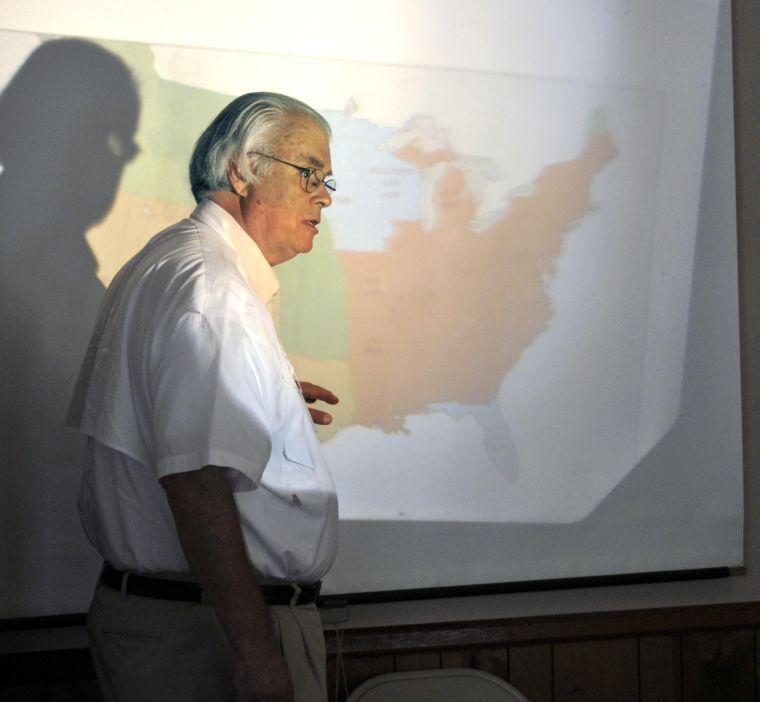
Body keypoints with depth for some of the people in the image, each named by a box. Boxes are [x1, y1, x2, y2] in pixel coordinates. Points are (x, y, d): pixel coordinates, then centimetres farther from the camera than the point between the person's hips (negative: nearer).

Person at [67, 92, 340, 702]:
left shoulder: (160, 264, 16)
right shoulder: (214, 285, -19)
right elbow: (196, 481, -28)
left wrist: (263, 405, 27)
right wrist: (256, 652, -29)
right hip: (207, 628, -11)